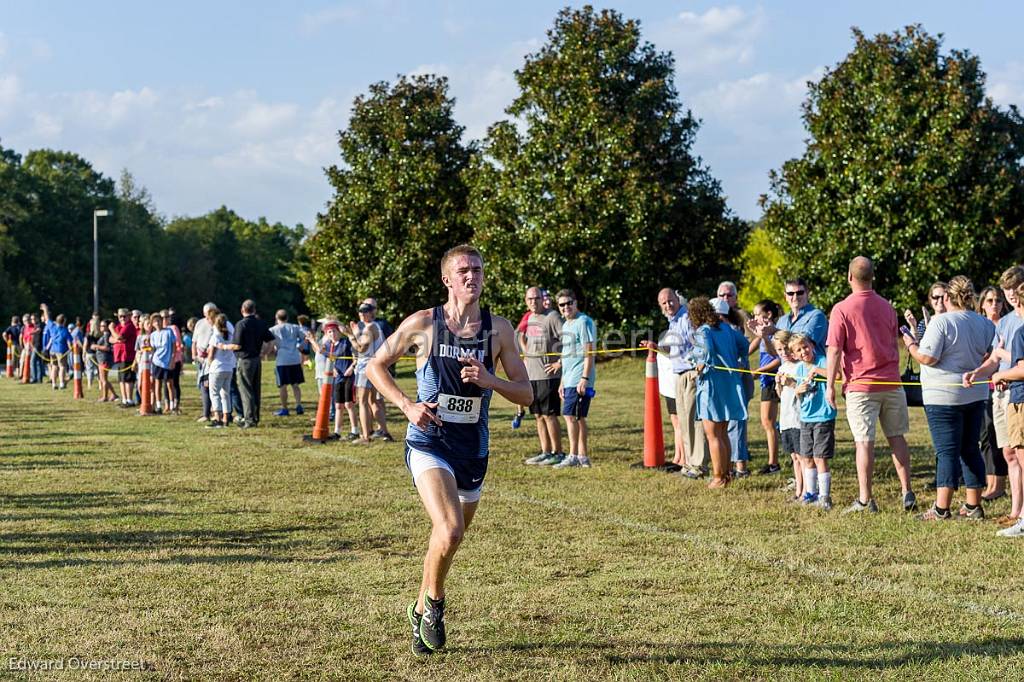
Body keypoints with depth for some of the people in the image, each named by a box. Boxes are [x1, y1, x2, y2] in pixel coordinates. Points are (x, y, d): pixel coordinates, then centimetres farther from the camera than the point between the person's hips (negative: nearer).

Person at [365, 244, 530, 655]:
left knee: (452, 537, 17)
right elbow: (375, 366, 7)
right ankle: (434, 601, 2)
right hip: (428, 443, -4)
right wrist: (407, 405, -8)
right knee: (449, 532, -25)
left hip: (473, 451, 4)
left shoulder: (498, 329, 1)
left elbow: (526, 394, 2)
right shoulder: (423, 324, -4)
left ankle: (421, 611, 41)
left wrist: (489, 381, -18)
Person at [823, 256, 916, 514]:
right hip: (891, 383, 5)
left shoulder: (842, 309, -9)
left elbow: (834, 350, -11)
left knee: (864, 442, -2)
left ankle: (865, 500, 0)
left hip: (861, 385, -4)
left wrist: (830, 384, -5)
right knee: (897, 437, 10)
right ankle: (907, 494, 10)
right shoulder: (887, 307, 8)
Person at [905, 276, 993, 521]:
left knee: (947, 451, -5)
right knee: (970, 449, 13)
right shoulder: (985, 324, 5)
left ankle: (941, 508, -5)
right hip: (975, 394, 6)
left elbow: (927, 358, -18)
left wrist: (910, 345, -1)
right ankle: (973, 506, 15)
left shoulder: (941, 322, -15)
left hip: (943, 397, -6)